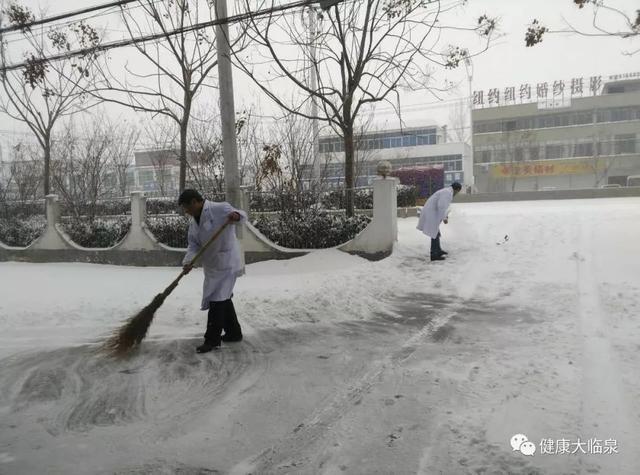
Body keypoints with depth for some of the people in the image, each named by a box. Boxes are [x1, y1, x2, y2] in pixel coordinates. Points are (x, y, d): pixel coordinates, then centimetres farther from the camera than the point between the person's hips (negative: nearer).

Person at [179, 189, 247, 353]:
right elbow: (193, 245, 2)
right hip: (212, 266, 9)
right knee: (224, 299, 17)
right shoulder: (193, 222, 9)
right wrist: (188, 262, -16)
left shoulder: (220, 209, -15)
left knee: (216, 300, -6)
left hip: (226, 264, -9)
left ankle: (212, 340, 5)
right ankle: (234, 333, 32)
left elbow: (242, 215, -21)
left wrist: (237, 215, -46)